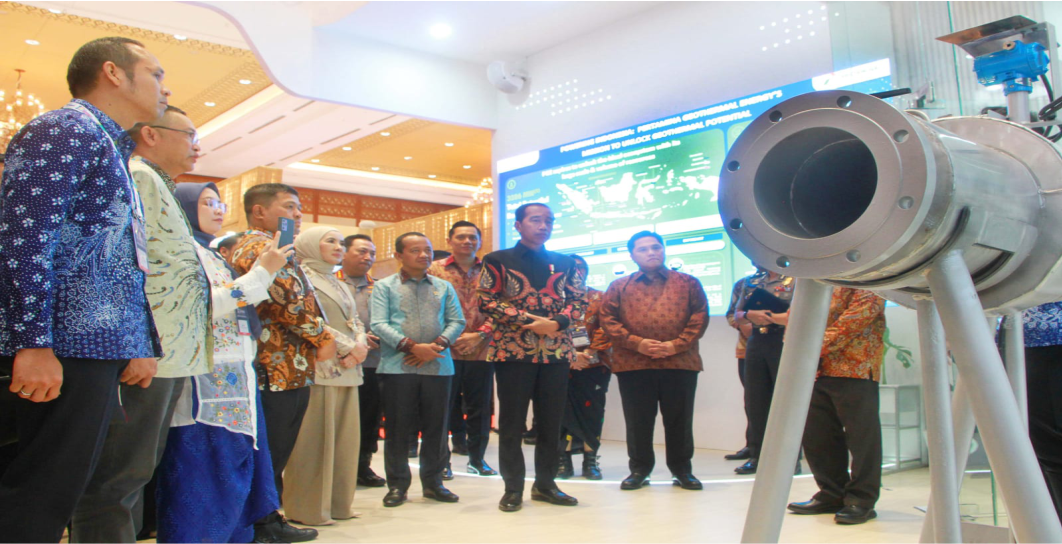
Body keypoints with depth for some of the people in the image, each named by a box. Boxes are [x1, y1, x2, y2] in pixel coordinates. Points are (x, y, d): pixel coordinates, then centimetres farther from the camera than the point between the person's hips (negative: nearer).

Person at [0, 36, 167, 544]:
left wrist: (141, 344, 20)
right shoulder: (64, 130, -7)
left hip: (99, 351, 10)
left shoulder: (111, 151, 24)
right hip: (65, 350, -10)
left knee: (60, 493, 13)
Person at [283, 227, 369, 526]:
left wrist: (359, 347, -3)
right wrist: (348, 347, -12)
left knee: (345, 437, 8)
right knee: (315, 439, -6)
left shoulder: (339, 284, 24)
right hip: (318, 369, -8)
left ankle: (338, 502, 16)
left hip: (347, 370, 8)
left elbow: (356, 321, 19)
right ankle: (309, 508, 2)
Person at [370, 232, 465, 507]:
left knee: (436, 426, 7)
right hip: (398, 367, -2)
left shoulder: (444, 287, 14)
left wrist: (436, 345, -9)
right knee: (397, 427, 2)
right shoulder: (385, 286, 5)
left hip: (438, 366, 3)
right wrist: (412, 346, -15)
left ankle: (433, 482, 19)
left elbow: (457, 321, 8)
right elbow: (379, 324, -5)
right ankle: (397, 484, 14)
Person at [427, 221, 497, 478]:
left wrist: (480, 334, -9)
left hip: (480, 350, 2)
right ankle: (441, 460, 14)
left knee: (480, 407, 9)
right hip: (445, 351, -2)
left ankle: (477, 457, 23)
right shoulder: (435, 270, 4)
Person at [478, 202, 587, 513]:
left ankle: (545, 484, 20)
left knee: (551, 421, 8)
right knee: (512, 422, 2)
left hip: (557, 352, 4)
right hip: (512, 350, -3)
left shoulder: (565, 263, 13)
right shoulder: (498, 261, 2)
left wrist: (557, 322, -12)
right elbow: (487, 301, -6)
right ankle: (513, 488, 11)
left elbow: (578, 300, 9)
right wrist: (529, 320, -15)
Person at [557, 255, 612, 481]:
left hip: (595, 366, 0)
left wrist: (590, 353, -12)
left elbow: (605, 330, 1)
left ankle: (590, 460, 12)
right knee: (563, 411, 0)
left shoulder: (600, 298, 10)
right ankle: (564, 460, 10)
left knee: (592, 412, 1)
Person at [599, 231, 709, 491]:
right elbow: (607, 319, 3)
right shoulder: (619, 286, 11)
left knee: (679, 419, 6)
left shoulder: (687, 283, 10)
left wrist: (676, 345, -10)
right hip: (633, 364, 0)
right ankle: (639, 469, 18)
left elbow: (700, 316, 3)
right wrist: (637, 343, -10)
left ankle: (682, 470, 19)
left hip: (680, 362, 0)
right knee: (638, 420, 5)